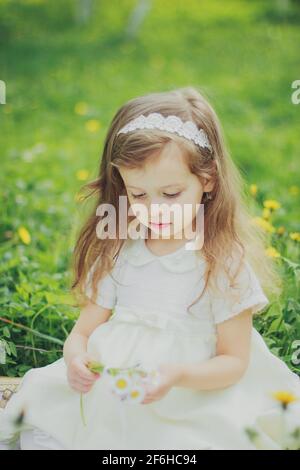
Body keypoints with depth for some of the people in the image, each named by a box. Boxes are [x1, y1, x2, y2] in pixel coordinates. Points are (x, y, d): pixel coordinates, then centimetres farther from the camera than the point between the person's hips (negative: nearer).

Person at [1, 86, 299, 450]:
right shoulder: (116, 253, 4)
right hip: (110, 394, 3)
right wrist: (76, 359, -18)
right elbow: (83, 331, 7)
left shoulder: (225, 263, -8)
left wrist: (178, 376, -26)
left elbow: (234, 361, -6)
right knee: (36, 433, -15)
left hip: (193, 402, -2)